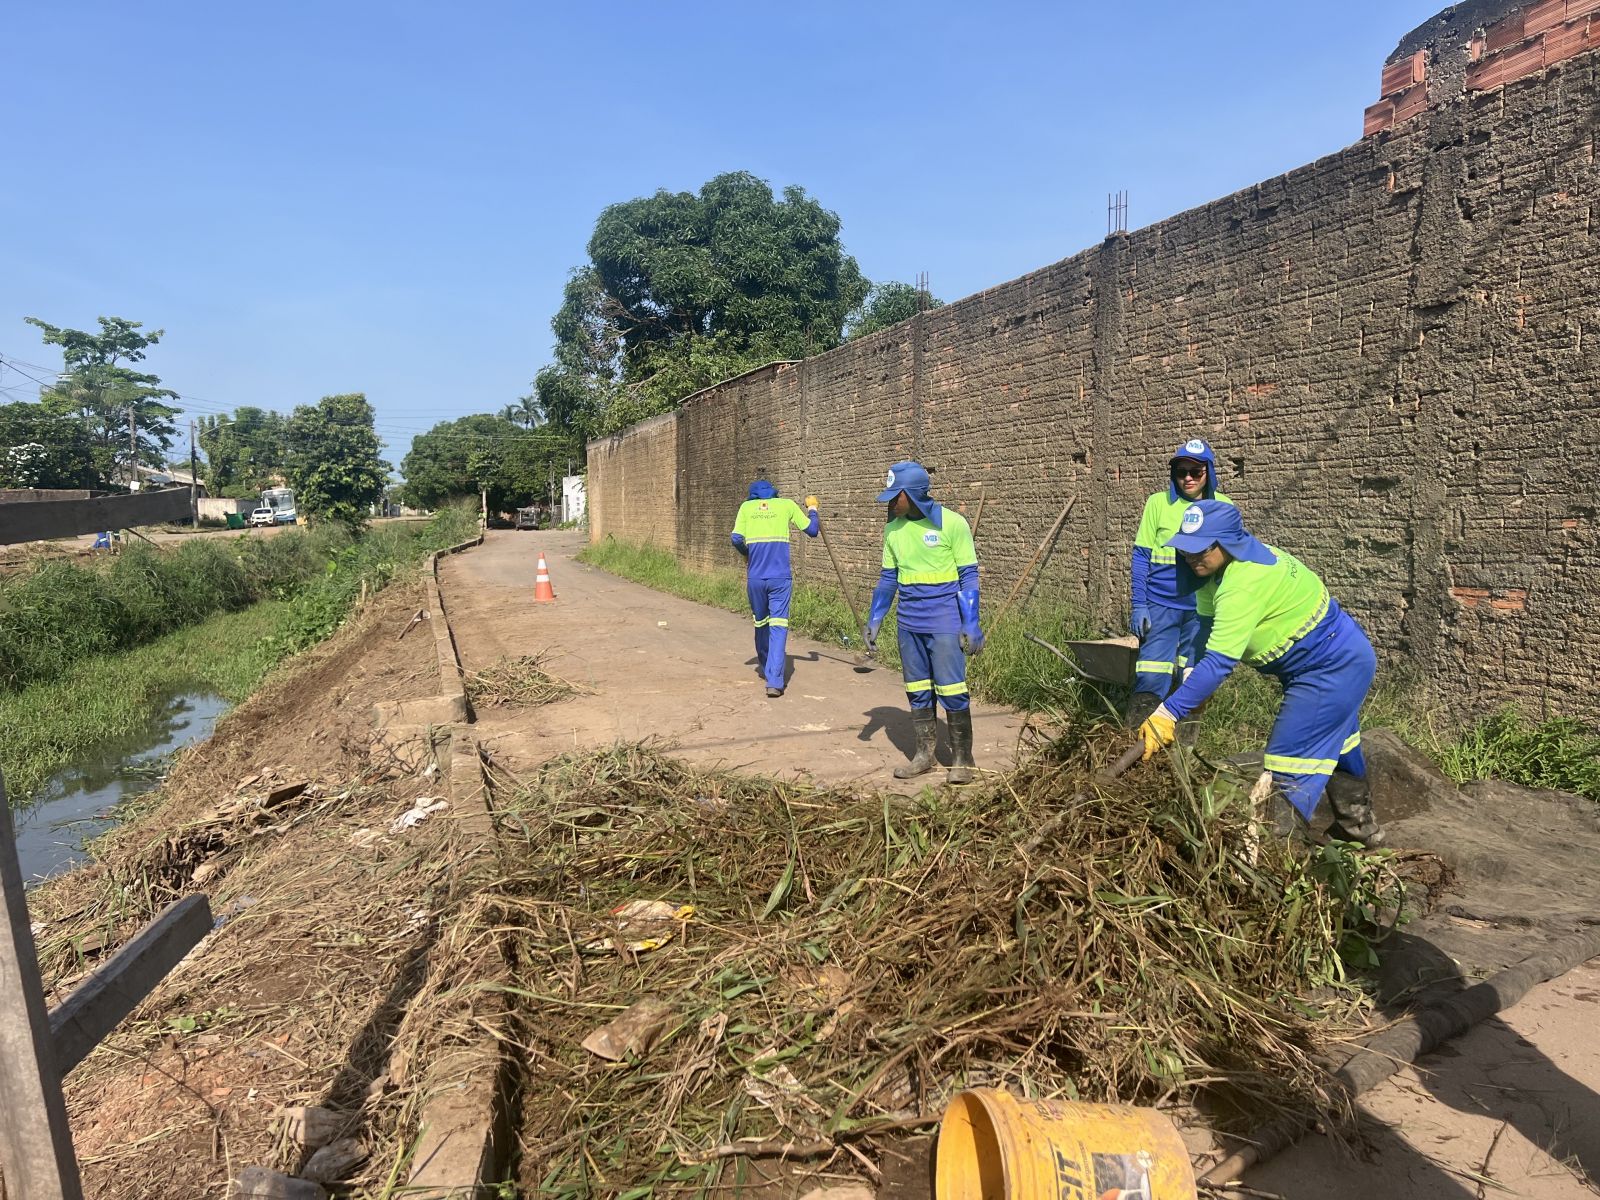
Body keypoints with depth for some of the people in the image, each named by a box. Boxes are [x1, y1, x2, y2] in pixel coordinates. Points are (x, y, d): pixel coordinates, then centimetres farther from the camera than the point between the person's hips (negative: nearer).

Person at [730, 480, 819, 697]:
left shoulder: (747, 506, 9)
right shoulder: (787, 504, 7)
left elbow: (736, 539, -2)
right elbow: (812, 530, 9)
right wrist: (812, 508, 27)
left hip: (755, 577, 2)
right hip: (780, 577, -2)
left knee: (760, 623, 20)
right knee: (778, 626, -3)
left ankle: (765, 668, 39)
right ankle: (774, 681, -13)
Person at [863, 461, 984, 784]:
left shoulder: (952, 523, -10)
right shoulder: (893, 529, 6)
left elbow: (968, 576, -7)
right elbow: (888, 578, 13)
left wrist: (971, 624, -10)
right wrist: (874, 620, 10)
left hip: (944, 622, -5)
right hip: (909, 623, 5)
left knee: (951, 691, -2)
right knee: (917, 691, 10)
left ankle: (962, 759, 12)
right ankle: (925, 754, 23)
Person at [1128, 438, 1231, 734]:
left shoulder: (1223, 507, 4)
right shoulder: (1158, 502, 0)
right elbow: (1141, 557, 1)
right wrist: (1138, 605, -6)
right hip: (1161, 605, -2)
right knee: (1151, 679, -7)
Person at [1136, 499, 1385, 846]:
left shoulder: (1245, 583, -35)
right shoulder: (1216, 564, -7)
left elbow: (1219, 661, -39)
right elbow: (1208, 625, 3)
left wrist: (1167, 714, -40)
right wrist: (1194, 677, -5)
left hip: (1333, 668, -11)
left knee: (1290, 760, -11)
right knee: (1334, 746, 28)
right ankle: (1359, 825, 49)